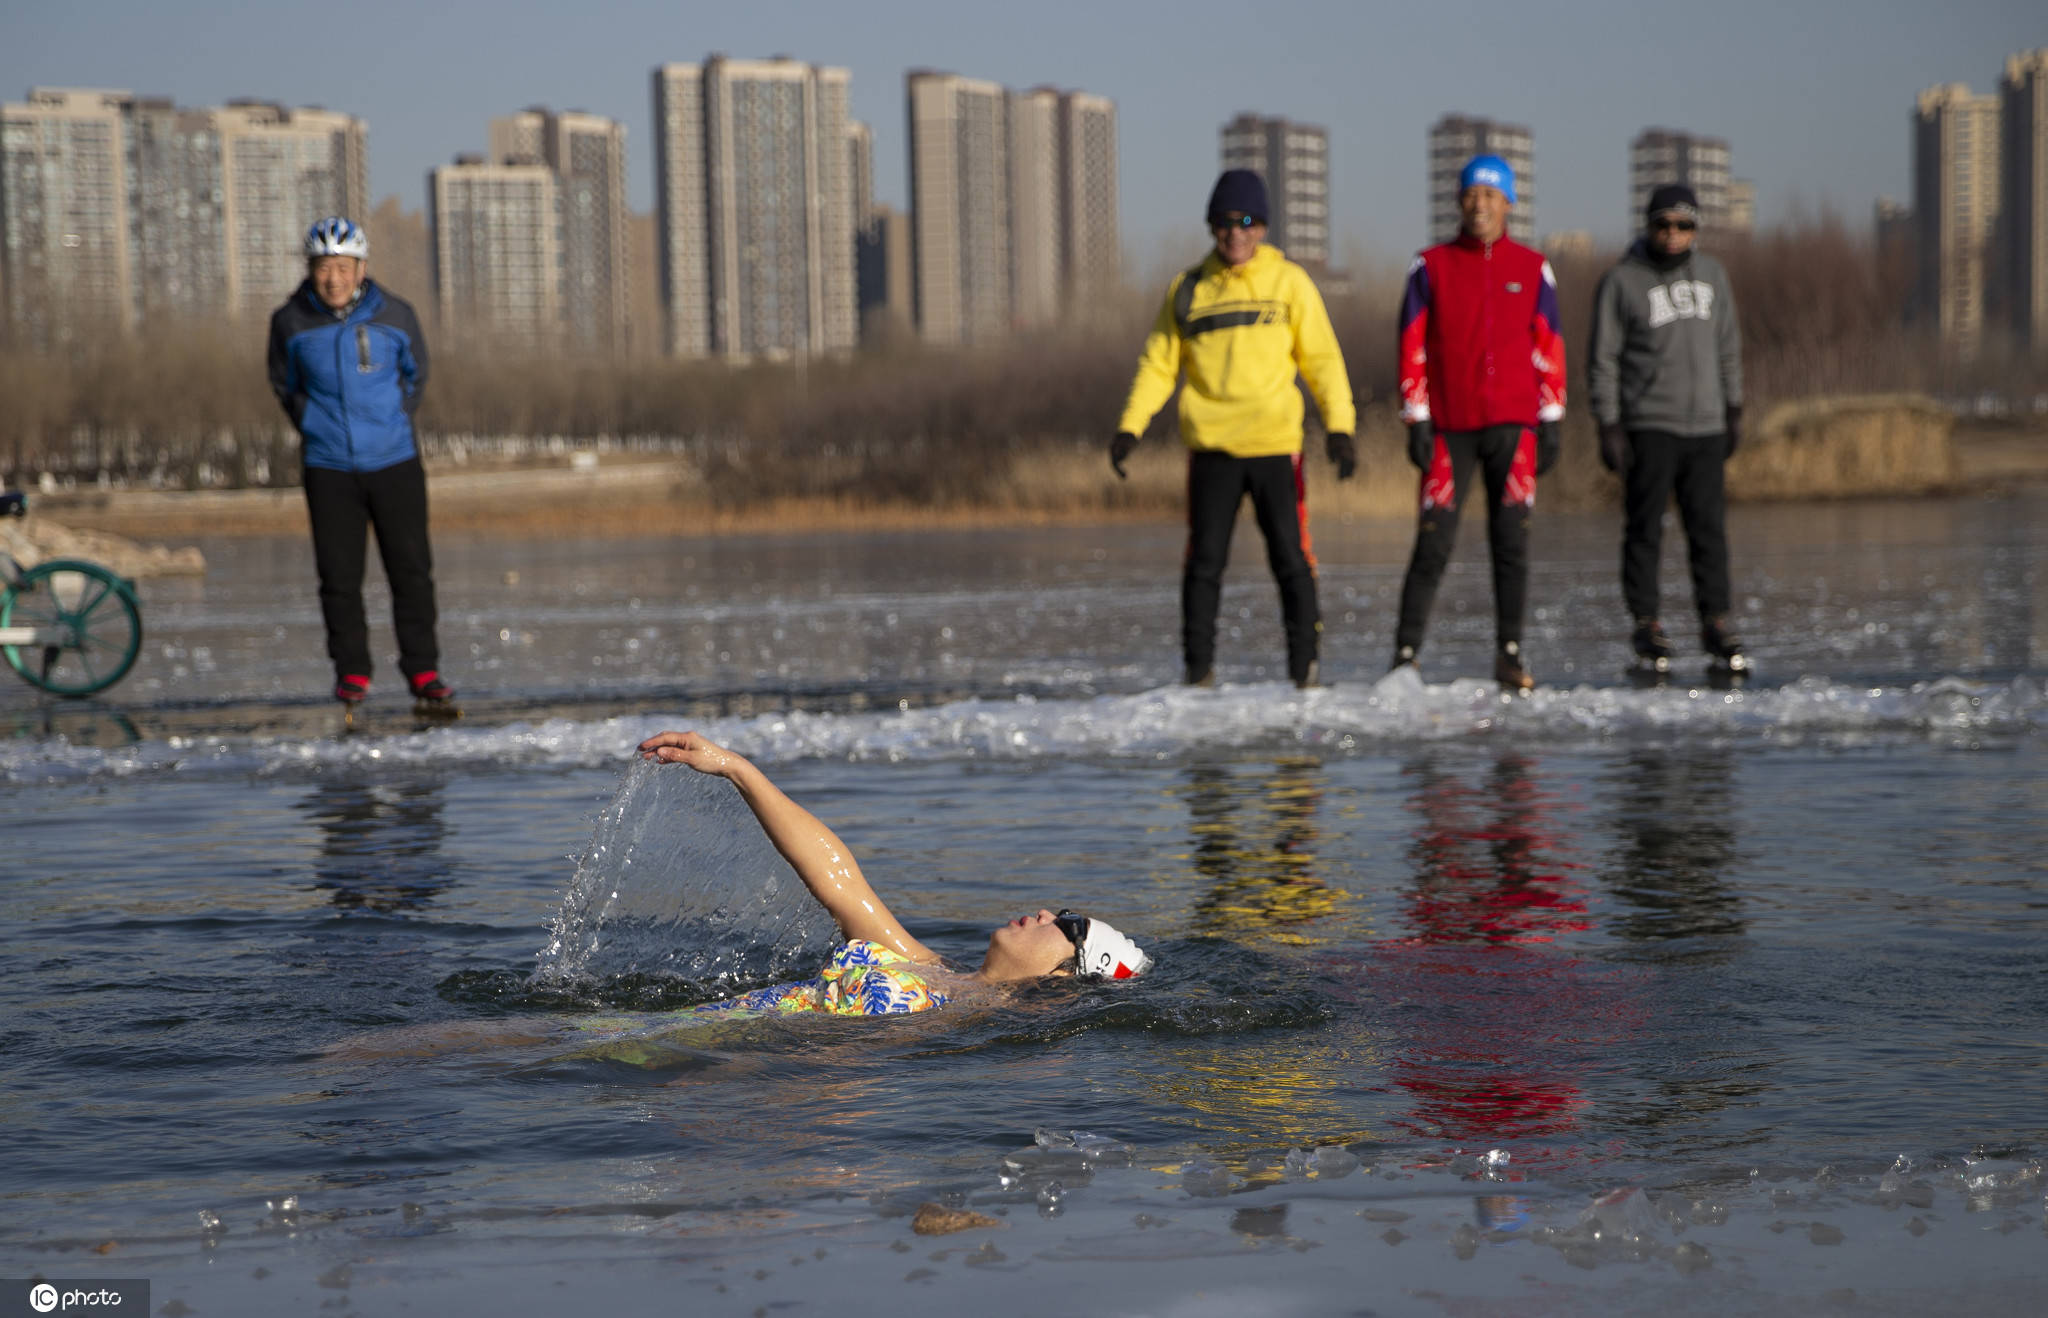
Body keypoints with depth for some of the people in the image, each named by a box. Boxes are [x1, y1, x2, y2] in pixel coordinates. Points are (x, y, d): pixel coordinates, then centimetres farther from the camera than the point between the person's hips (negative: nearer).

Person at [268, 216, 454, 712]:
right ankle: (351, 671, 15)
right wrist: (312, 426, 7)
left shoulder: (395, 314, -4)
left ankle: (422, 672, 9)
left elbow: (415, 372, 15)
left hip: (395, 461, 0)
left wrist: (397, 418, 6)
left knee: (411, 569, 0)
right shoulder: (290, 322, -4)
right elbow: (284, 382, 15)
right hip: (329, 467, 0)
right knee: (339, 574, 1)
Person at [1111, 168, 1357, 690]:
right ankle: (1199, 670, 8)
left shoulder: (1289, 282, 6)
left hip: (1274, 444, -1)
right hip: (1210, 447, 1)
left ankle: (1305, 666, 7)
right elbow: (1158, 363, 11)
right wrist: (1130, 427, 0)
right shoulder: (1188, 290, 10)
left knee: (1290, 558, -2)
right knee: (1204, 562, 0)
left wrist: (1339, 426, -7)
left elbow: (1322, 359, 4)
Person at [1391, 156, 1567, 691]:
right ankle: (1406, 653, -2)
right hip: (1449, 427, -1)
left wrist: (1551, 424, 4)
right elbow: (1412, 349, 3)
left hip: (1513, 426, 1)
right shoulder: (1431, 267, 5)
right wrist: (1416, 422, -3)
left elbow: (1549, 350, 9)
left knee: (1511, 541, 1)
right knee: (1434, 542, -5)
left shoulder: (1533, 270, 8)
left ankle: (1509, 653, 9)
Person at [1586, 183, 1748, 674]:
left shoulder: (1711, 274, 12)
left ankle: (1715, 624, 6)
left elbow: (1728, 346, 19)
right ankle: (1645, 624, 3)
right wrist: (1609, 427, -9)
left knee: (1709, 527, 2)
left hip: (1705, 426, 4)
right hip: (1648, 426, -4)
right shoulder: (1622, 281, -3)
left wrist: (1734, 409, 16)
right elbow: (1603, 360, -3)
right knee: (1645, 528, -3)